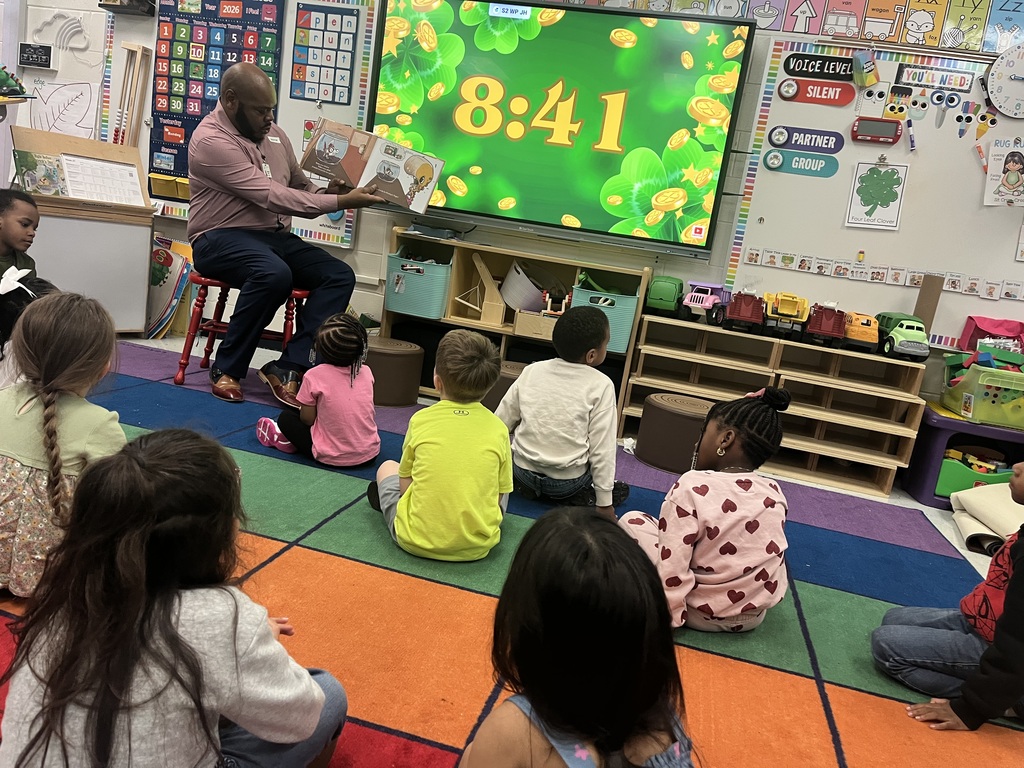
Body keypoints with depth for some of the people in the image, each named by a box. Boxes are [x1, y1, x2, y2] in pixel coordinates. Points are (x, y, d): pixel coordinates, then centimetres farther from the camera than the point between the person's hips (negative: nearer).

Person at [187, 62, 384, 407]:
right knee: (274, 274, -38)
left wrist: (328, 192, -7)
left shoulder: (272, 133, 13)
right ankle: (227, 368, -18)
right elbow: (271, 197, -21)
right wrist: (341, 202, -23)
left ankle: (289, 368, -23)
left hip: (275, 236, 7)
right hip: (222, 238, -7)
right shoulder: (211, 140, -12)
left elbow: (300, 188, 18)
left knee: (340, 275, -16)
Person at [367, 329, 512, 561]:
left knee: (387, 467, 24)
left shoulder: (420, 420, -6)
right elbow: (499, 496, 2)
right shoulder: (498, 429, -5)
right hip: (477, 547, 0)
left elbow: (405, 486, 2)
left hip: (417, 542, 0)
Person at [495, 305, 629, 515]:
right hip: (567, 482, -2)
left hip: (523, 472, 2)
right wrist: (605, 503, -4)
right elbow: (602, 449, -12)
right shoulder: (601, 385, -13)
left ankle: (530, 487, 14)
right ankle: (579, 497, 4)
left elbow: (501, 422, 3)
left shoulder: (531, 371, -3)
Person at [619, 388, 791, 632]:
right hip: (753, 617, 6)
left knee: (631, 520, 3)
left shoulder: (691, 488, -22)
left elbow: (670, 570, -21)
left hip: (700, 614, -5)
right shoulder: (774, 493, -7)